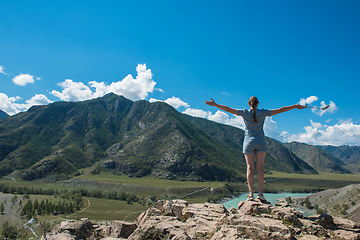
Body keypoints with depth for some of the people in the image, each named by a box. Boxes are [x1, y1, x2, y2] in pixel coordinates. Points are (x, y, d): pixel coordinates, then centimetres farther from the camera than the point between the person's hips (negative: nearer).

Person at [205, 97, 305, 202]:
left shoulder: (244, 112, -2)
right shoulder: (263, 113, -1)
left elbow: (228, 109, -2)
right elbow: (280, 110, 4)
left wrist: (214, 104, 4)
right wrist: (296, 106, 13)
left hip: (249, 142, 0)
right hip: (261, 142, 0)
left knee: (250, 167, 0)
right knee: (260, 167, 0)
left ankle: (251, 193, -5)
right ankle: (260, 193, -2)